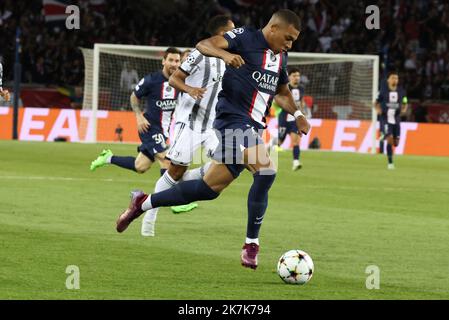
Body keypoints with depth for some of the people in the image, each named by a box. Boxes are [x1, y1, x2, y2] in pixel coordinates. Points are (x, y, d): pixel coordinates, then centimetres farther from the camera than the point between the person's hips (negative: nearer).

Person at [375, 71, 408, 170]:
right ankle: (390, 162, -8)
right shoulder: (383, 90, -4)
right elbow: (376, 103, 5)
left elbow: (405, 104, 16)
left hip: (396, 120, 4)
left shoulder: (401, 91, 4)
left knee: (396, 143, 3)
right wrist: (378, 109, -17)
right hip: (385, 119, -4)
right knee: (390, 140, -18)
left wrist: (404, 109, -7)